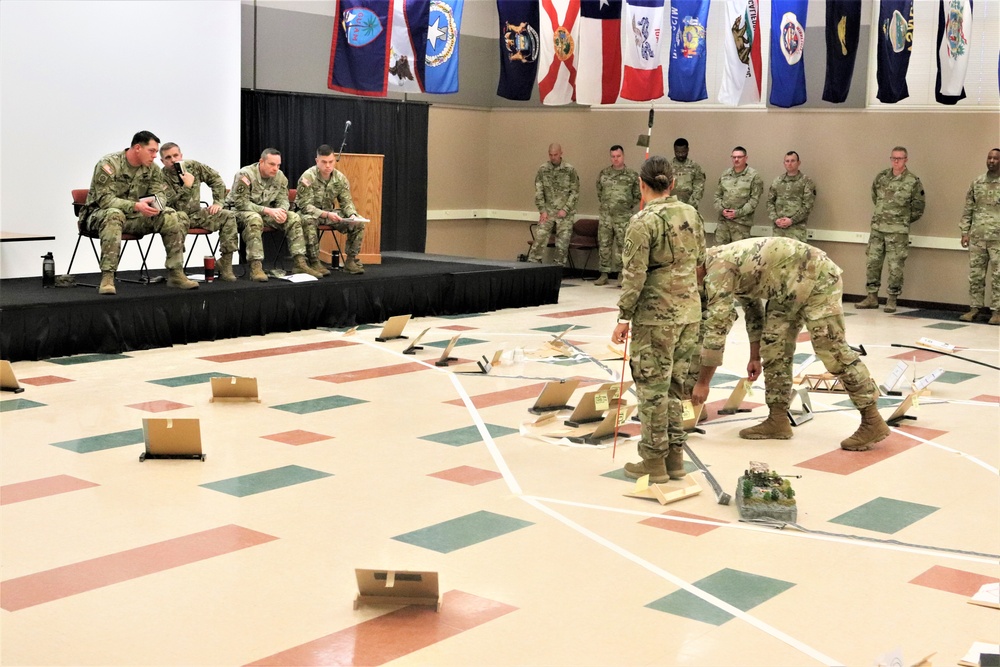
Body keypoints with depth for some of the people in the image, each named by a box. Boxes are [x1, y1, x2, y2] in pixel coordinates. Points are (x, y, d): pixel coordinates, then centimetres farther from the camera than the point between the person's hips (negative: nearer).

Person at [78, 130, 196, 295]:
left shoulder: (152, 169, 4)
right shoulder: (108, 164, -16)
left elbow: (159, 193, 4)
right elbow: (105, 199, -24)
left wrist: (157, 204, -23)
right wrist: (136, 206, -37)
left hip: (134, 217, 6)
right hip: (100, 214, -6)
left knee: (171, 217, -14)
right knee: (114, 214, -42)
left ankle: (175, 274, -11)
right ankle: (107, 278, -44)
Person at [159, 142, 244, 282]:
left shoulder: (193, 166, 2)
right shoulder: (162, 177, -14)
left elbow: (216, 179, 11)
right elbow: (170, 204, -23)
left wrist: (218, 202, 3)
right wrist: (187, 186, -22)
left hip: (196, 214, 6)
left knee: (228, 216, -12)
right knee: (180, 217, -42)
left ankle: (225, 265, -15)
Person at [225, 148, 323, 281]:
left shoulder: (280, 177, -2)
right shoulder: (245, 175, -21)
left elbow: (283, 200, 4)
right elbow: (241, 203, -24)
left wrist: (281, 211, -23)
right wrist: (268, 210, -32)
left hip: (265, 212, 6)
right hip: (239, 210, -6)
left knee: (294, 218, -12)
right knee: (254, 219, -39)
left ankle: (300, 263, -13)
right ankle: (255, 267, -41)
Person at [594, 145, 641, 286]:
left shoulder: (632, 176, -1)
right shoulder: (604, 173, 7)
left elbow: (637, 195, 6)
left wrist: (628, 206, 3)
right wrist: (604, 204, 14)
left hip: (623, 217, -3)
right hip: (605, 215, 3)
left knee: (622, 246, -1)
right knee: (604, 245, 4)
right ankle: (604, 274, 11)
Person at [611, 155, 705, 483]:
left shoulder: (644, 221, -14)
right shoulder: (691, 214, 5)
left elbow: (634, 275, -16)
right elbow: (699, 260, 14)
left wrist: (624, 317, -9)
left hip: (656, 316, -6)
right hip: (689, 312, 6)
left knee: (653, 388, 3)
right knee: (675, 385, 15)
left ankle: (654, 461, 10)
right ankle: (675, 456, 22)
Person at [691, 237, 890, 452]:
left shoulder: (717, 268, -18)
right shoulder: (726, 264, 12)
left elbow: (717, 326, -20)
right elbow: (752, 309, 24)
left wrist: (702, 383, -15)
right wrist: (755, 357, 26)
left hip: (818, 277, -10)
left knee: (833, 352, -10)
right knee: (773, 348, 5)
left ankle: (873, 422, -4)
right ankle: (777, 420, 10)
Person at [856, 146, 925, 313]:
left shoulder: (913, 181, -6)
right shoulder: (881, 177, 6)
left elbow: (918, 208, 1)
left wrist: (903, 221, 7)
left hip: (898, 232, -4)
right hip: (877, 228, 4)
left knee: (895, 266, -1)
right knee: (872, 262, 7)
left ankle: (892, 300, 8)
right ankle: (872, 297, 16)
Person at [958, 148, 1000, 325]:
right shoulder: (977, 183, 11)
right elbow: (968, 209, 12)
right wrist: (965, 232, 6)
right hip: (977, 237, 4)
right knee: (975, 275, 6)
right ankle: (975, 307, 13)